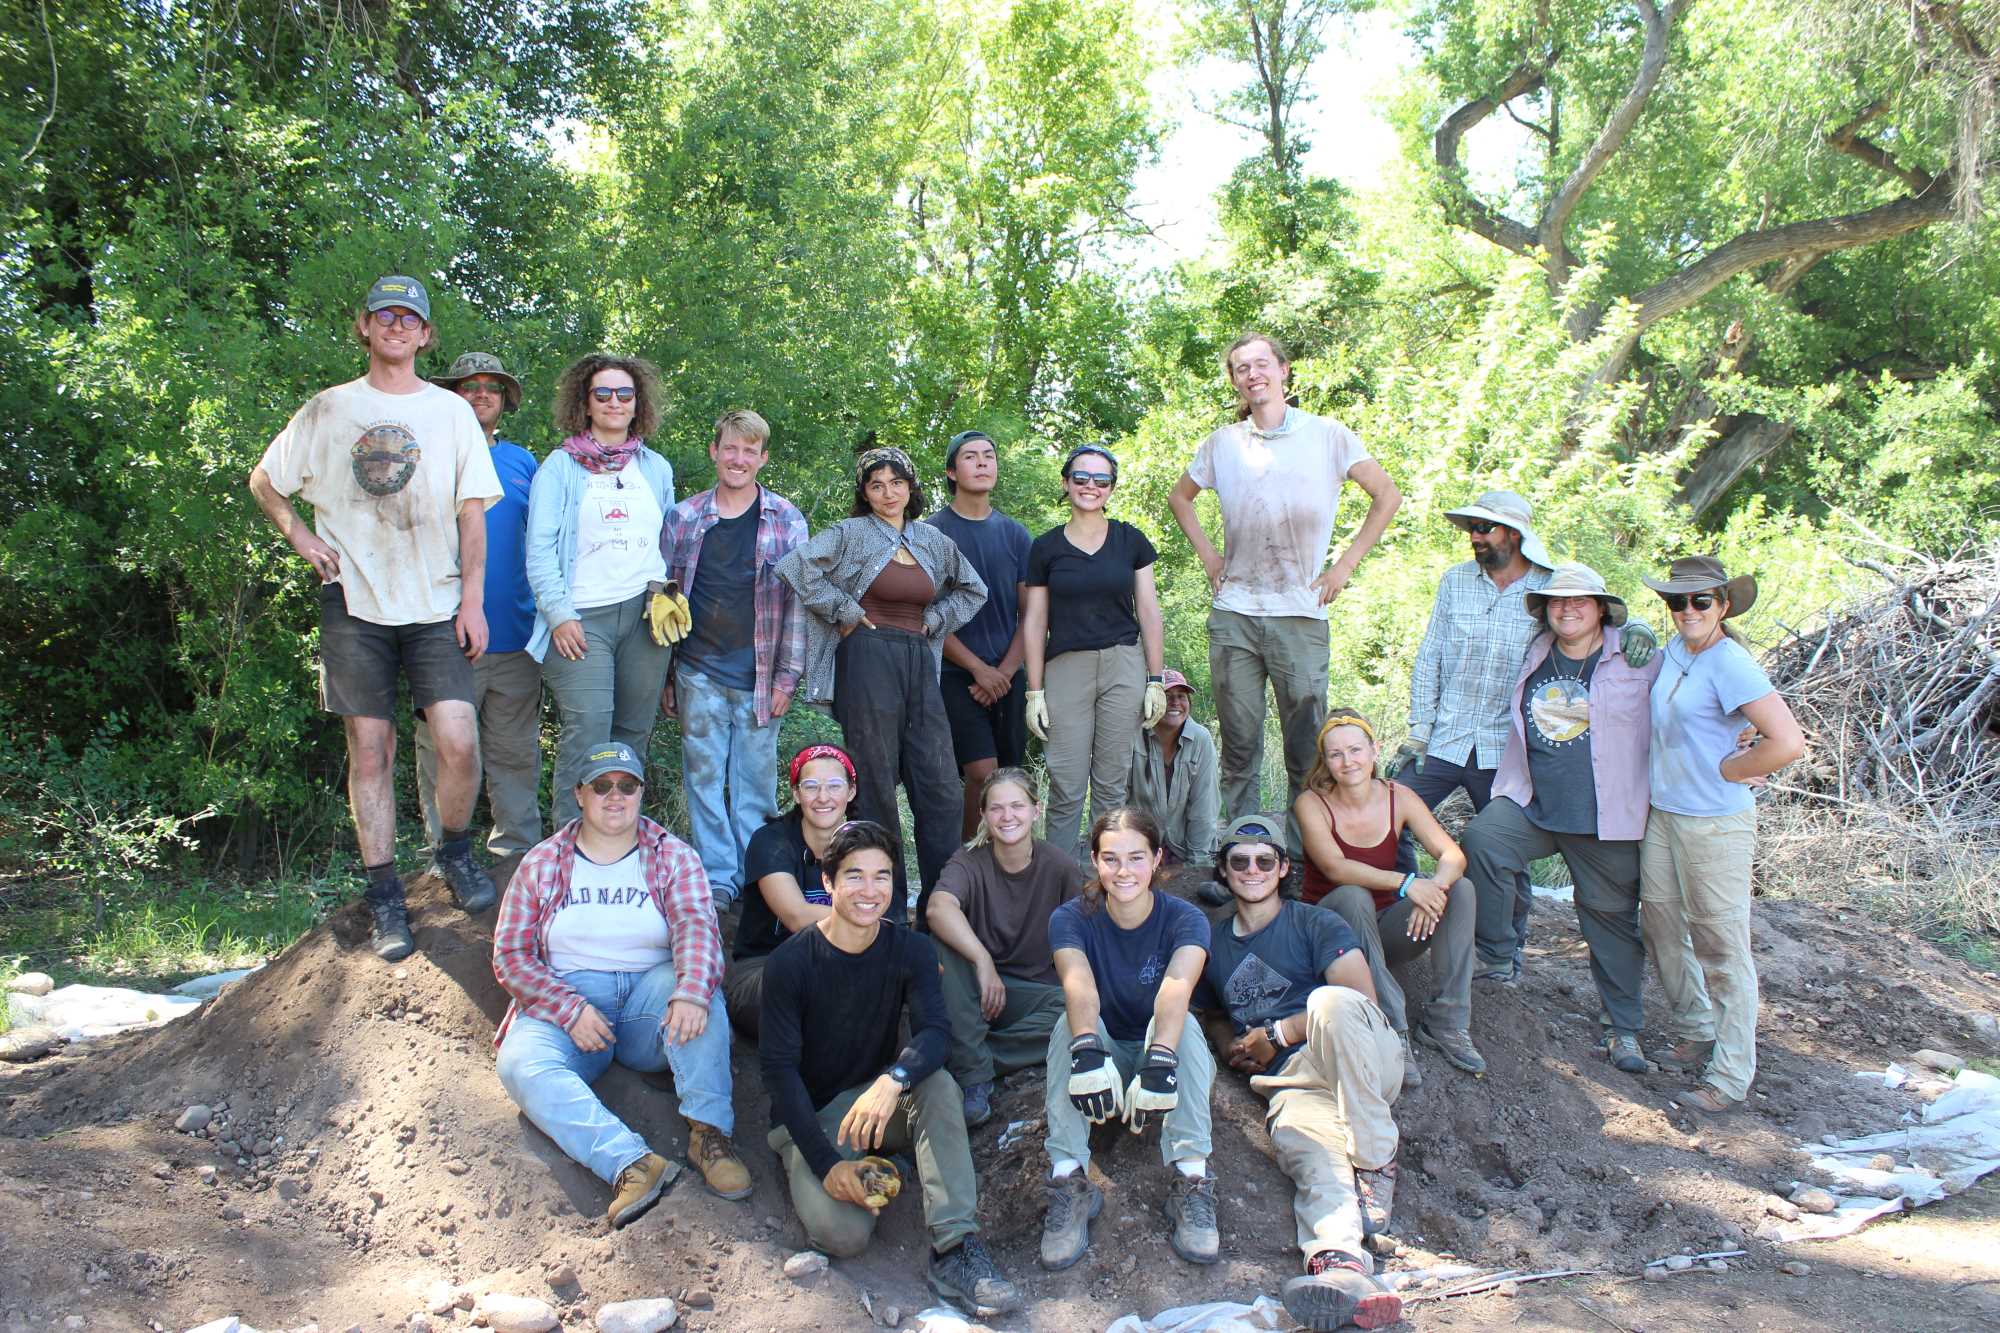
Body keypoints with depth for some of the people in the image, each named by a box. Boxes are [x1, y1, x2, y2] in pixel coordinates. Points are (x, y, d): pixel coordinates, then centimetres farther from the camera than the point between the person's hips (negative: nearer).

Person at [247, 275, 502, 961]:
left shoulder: (451, 411, 9)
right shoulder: (328, 409, 10)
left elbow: (471, 512, 7)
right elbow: (263, 481, 20)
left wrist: (473, 600, 0)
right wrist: (300, 537, 4)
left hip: (436, 603, 0)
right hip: (354, 601, 0)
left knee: (459, 742, -12)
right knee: (370, 750, 1)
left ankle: (454, 850, 15)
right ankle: (384, 896, 10)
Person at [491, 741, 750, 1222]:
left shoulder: (673, 857, 7)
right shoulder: (542, 863, 10)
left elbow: (696, 926, -11)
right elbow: (511, 954, 4)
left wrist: (690, 992, -34)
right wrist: (570, 1010, -14)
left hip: (650, 993, 0)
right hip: (565, 1000, 1)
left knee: (696, 984, -33)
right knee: (521, 1064, -31)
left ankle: (708, 1130, -32)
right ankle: (630, 1162, -46)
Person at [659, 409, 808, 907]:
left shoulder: (786, 521, 2)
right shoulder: (682, 518, 6)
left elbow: (797, 600, 1)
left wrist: (787, 675, -4)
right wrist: (664, 676, 7)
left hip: (759, 676, -1)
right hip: (699, 674, 1)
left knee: (755, 782, 4)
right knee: (705, 778, 4)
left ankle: (755, 880, 16)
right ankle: (716, 879, 14)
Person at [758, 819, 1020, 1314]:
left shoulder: (910, 952, -6)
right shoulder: (790, 963, -14)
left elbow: (935, 1032, -21)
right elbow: (779, 1067, -16)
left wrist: (892, 1082, -44)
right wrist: (826, 1162, -25)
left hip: (879, 1103, 3)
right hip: (809, 1116, -3)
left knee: (939, 1084, -29)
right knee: (845, 1233, -28)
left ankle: (956, 1250, -30)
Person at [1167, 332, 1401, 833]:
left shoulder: (1327, 435, 2)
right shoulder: (1222, 443, 10)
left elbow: (1387, 496, 4)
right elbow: (1179, 497, 25)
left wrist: (1345, 565, -2)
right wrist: (1208, 555, 12)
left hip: (1301, 615, -2)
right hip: (1233, 615, 2)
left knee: (1306, 749, 0)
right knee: (1239, 745, 7)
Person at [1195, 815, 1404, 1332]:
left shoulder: (1316, 925, 10)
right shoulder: (1214, 944, 23)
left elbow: (1361, 997, -3)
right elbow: (1214, 1015, 38)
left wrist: (1277, 1034, -3)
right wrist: (1231, 1048, 14)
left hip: (1366, 1059, -2)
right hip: (1292, 1082, 2)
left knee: (1329, 1001, -36)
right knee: (1312, 1158, -33)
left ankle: (1376, 1165, -27)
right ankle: (1341, 1265, -64)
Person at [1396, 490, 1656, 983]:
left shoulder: (1553, 587, -2)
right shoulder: (1455, 581, 4)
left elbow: (1609, 613, 4)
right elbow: (1429, 658, 5)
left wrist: (1638, 627, -22)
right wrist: (1418, 731, 0)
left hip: (1505, 751, -2)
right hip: (1444, 740, 2)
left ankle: (1506, 951, 27)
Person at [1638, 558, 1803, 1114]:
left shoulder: (1729, 662, -19)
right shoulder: (1675, 649, 6)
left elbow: (1788, 742, -28)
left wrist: (1727, 770, -14)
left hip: (1715, 823, -9)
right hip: (1662, 814, 9)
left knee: (1721, 946, 1)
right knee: (1660, 923, 18)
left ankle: (1730, 1077, 12)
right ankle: (1697, 1034, 38)